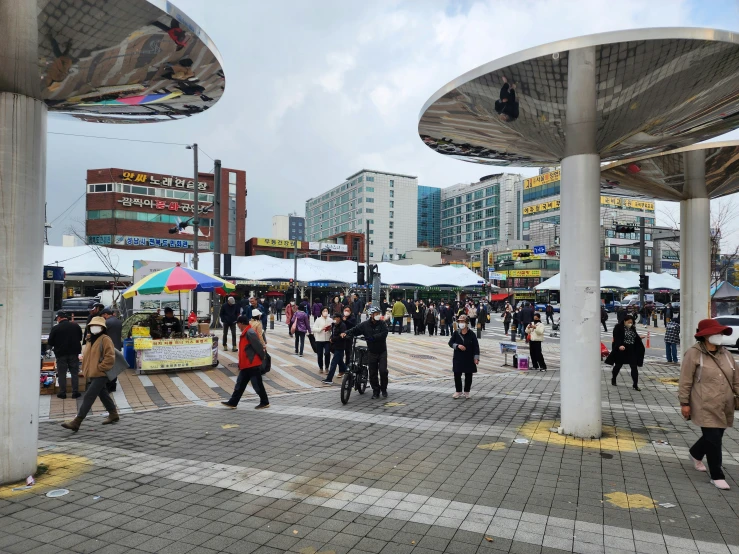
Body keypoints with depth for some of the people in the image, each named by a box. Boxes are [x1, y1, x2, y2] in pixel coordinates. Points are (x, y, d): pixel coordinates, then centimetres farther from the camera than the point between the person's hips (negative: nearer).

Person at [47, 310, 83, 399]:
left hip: (61, 353, -2)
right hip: (74, 353, 3)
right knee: (74, 373, 8)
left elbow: (50, 343, -5)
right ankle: (75, 392, 8)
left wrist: (51, 346, 16)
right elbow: (80, 338, 13)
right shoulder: (76, 326, 0)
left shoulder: (55, 328, -11)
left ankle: (62, 393, 10)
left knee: (62, 374, 7)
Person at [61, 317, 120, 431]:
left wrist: (99, 367, -18)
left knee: (88, 397, -10)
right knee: (103, 394, 17)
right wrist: (85, 369, 15)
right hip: (92, 374, 9)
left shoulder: (105, 339, -11)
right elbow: (86, 356, 25)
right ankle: (113, 414, 31)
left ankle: (76, 422, -9)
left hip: (100, 374, -9)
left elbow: (110, 357, -19)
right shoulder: (90, 340, 15)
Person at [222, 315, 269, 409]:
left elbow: (258, 346, -22)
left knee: (257, 384, 1)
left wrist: (262, 357, -11)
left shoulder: (250, 333, -20)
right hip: (246, 365, 10)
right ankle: (233, 402, 20)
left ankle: (265, 402, 13)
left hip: (253, 364, -10)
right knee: (240, 384, 14)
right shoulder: (246, 332, 13)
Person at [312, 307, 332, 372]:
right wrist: (321, 329, -18)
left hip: (327, 340, 0)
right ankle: (320, 368, 25)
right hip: (319, 340, 0)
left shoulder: (330, 320, 3)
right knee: (320, 354, 8)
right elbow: (314, 329, -6)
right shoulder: (318, 320, -1)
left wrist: (330, 328, -12)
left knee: (327, 353, -10)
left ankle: (327, 367, 9)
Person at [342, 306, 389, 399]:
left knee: (383, 370, -9)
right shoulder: (365, 325, -4)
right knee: (372, 373, 5)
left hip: (382, 351, -1)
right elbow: (355, 330, -5)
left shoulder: (382, 323, -7)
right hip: (372, 352, 1)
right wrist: (346, 333, -25)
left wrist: (371, 337, -29)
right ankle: (376, 390, 21)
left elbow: (383, 334, -21)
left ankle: (384, 389, 12)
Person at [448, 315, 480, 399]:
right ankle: (458, 391, 19)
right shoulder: (456, 333, -2)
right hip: (458, 358, 1)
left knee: (468, 376, 7)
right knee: (457, 375, 4)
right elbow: (450, 342, 0)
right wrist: (457, 346, -19)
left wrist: (476, 357, -9)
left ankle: (467, 392, 22)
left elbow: (476, 346, -5)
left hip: (469, 359, -1)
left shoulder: (471, 334, -7)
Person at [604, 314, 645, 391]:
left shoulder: (632, 328, 9)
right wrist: (619, 345, -32)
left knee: (634, 367, -4)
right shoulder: (618, 327, -9)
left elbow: (635, 338, 18)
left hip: (631, 351, 4)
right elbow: (616, 338, -20)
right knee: (618, 365, 14)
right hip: (621, 351, -4)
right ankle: (613, 379, 38)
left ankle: (635, 385, 0)